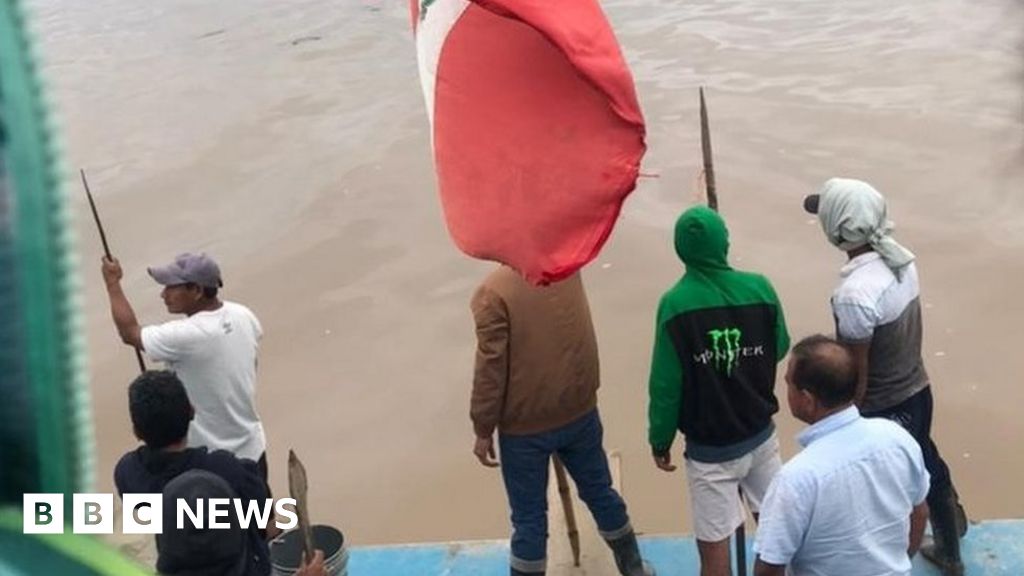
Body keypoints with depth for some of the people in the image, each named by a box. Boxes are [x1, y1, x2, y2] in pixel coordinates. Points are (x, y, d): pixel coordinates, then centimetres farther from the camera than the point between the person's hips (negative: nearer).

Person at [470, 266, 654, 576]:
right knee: (598, 491, 24)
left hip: (525, 425, -5)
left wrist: (483, 429, -7)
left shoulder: (493, 292, -21)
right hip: (580, 411, 5)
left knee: (528, 516, 9)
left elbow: (491, 368, -17)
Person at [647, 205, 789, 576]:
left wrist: (660, 440, -1)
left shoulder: (674, 304, -18)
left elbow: (666, 384, -14)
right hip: (760, 435, 4)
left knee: (713, 546, 7)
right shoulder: (759, 288, -9)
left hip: (709, 448, -4)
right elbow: (780, 349, 6)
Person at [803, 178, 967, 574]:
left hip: (883, 409, -9)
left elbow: (857, 374, -23)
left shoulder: (855, 293, -31)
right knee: (929, 471, 29)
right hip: (918, 391, 9)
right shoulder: (901, 258, -6)